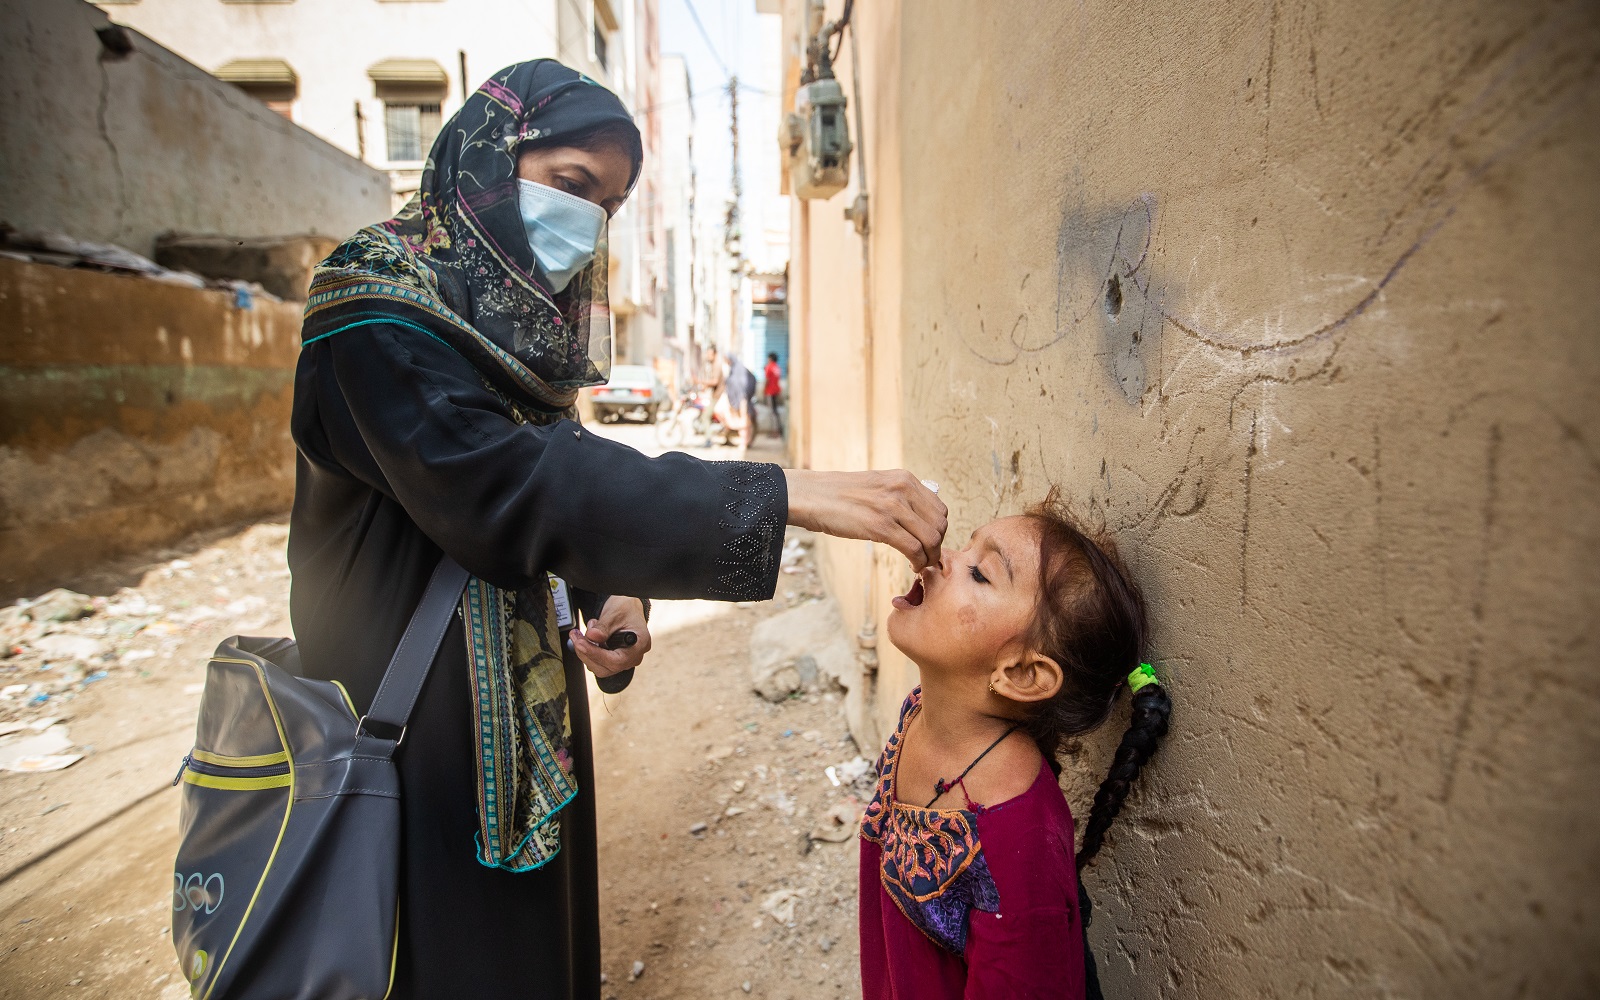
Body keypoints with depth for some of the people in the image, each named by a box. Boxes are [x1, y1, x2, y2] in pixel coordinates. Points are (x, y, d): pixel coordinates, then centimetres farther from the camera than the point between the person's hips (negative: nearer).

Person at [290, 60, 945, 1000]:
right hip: (420, 709, -7)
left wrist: (614, 591, -11)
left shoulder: (527, 318, 6)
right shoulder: (377, 319, -18)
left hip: (528, 701, 7)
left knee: (540, 920, 22)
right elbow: (513, 484, -32)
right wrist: (791, 496, -37)